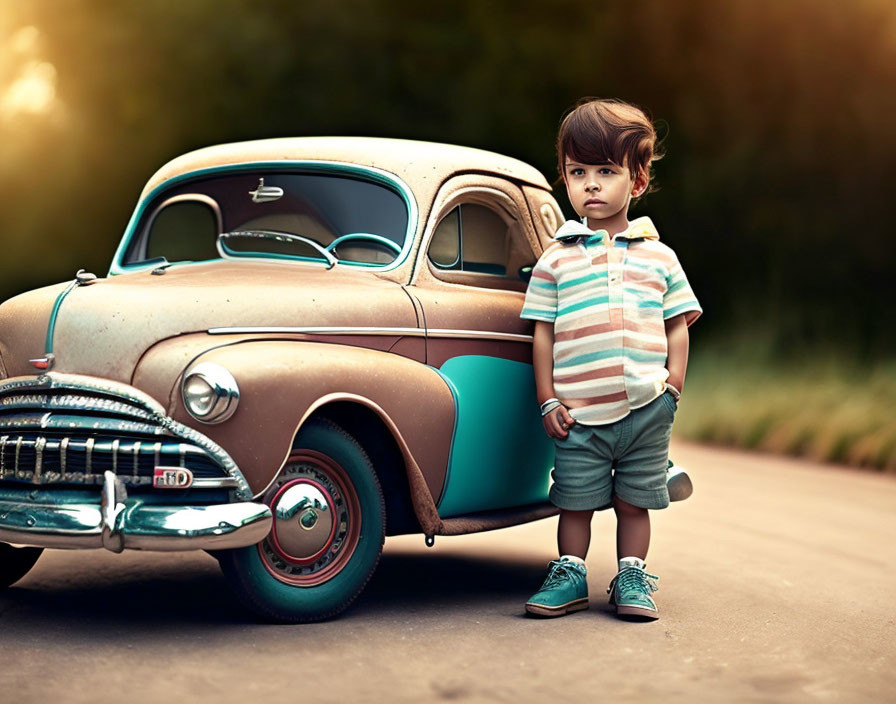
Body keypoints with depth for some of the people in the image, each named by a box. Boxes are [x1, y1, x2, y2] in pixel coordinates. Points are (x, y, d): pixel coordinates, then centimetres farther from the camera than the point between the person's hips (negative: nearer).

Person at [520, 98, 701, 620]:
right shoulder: (556, 260, 5)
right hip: (579, 412, 0)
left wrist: (672, 390, 0)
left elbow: (677, 327, 11)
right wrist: (548, 400, -1)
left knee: (634, 501, 8)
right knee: (575, 502, 6)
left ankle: (632, 577, 20)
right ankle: (571, 576, 20)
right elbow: (543, 333, 5)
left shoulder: (659, 257, 8)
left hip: (646, 409, 1)